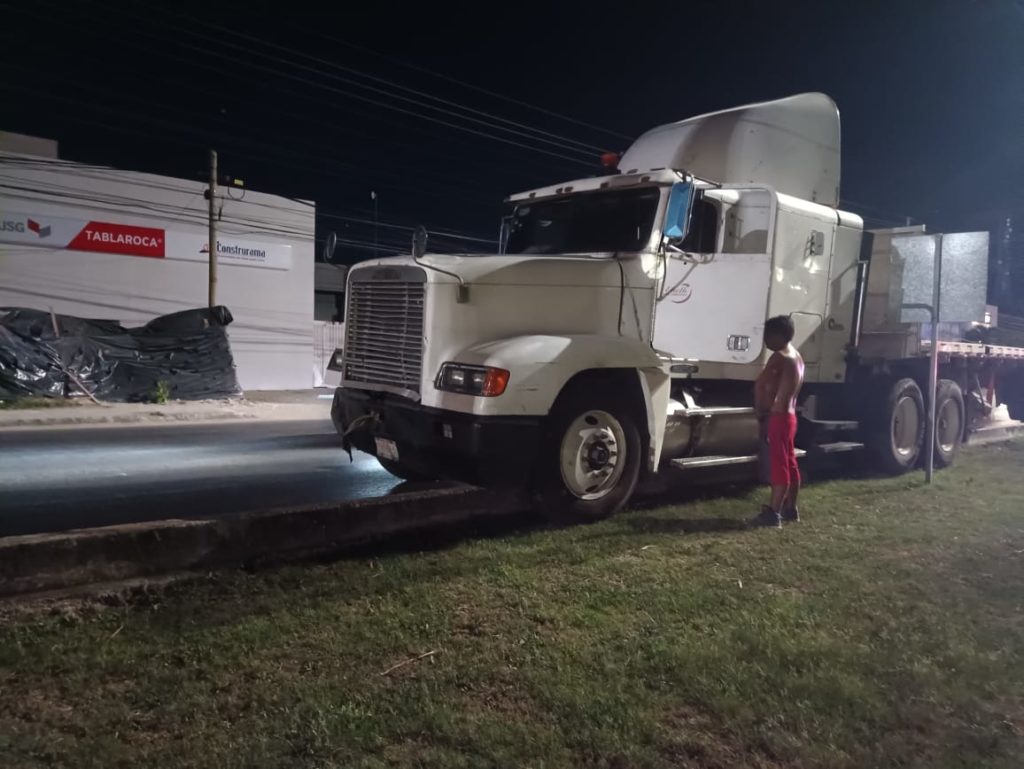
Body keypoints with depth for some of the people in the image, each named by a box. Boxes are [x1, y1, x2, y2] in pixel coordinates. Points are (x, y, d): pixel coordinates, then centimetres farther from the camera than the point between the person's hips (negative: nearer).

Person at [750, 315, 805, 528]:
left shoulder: (779, 357, -16)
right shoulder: (796, 357, 14)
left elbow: (760, 385, -25)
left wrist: (760, 413, -13)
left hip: (778, 417, -10)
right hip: (789, 415, 10)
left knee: (778, 465, -9)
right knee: (789, 463, 15)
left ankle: (773, 513, -7)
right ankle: (790, 508, 24)